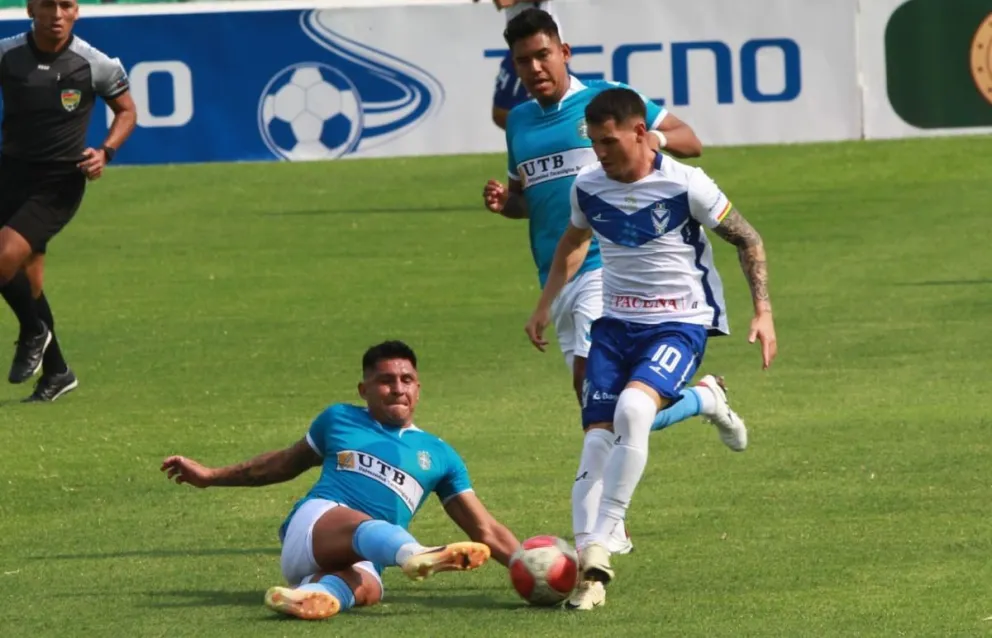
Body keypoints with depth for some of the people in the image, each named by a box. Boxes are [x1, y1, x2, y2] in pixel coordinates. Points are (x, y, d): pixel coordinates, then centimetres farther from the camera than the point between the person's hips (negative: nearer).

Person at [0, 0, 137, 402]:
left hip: (60, 183, -3)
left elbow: (126, 111, 8)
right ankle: (55, 372, 25)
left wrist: (105, 153, -9)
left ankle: (33, 331, 4)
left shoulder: (95, 65, -9)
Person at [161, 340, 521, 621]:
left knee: (367, 586, -39)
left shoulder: (439, 456, 23)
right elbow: (286, 463, 38)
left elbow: (485, 530, 21)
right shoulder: (340, 419, 23)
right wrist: (211, 476, 42)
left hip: (360, 559, 2)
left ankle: (314, 594, -68)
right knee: (363, 528, -40)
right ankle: (418, 558, -71)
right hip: (315, 524, -2)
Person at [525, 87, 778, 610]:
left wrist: (763, 312, -9)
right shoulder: (587, 188, 1)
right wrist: (545, 306, 23)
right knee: (598, 436, -8)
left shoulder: (684, 186, -13)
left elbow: (748, 241, -2)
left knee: (632, 409, -31)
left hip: (680, 325, -5)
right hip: (615, 324, 5)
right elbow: (573, 243, 24)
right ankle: (588, 570, -4)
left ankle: (599, 546, -31)